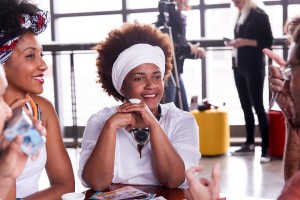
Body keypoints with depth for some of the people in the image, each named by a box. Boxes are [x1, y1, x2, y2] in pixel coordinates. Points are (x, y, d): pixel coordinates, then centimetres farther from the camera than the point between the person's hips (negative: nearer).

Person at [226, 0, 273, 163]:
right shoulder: (240, 15, 14)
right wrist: (234, 42, 1)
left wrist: (245, 42, -19)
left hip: (254, 67, -7)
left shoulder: (259, 14, -6)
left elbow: (268, 42, -10)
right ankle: (249, 144, 17)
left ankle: (266, 148, -7)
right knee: (245, 106, 9)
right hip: (239, 66, 7)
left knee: (257, 105, -8)